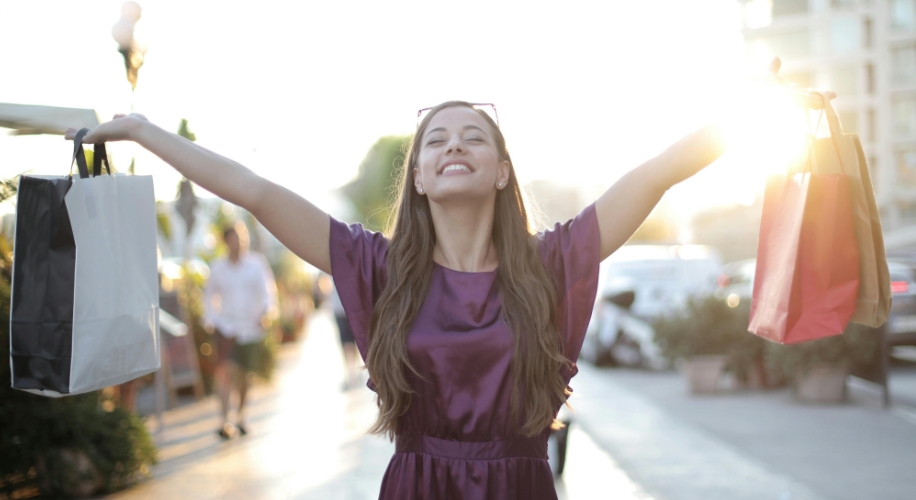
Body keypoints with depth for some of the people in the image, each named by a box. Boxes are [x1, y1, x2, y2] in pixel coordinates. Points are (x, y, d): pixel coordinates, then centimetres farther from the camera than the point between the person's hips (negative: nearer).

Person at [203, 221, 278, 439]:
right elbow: (210, 294, 14)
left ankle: (241, 415, 33)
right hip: (225, 325, -1)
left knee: (244, 374, 11)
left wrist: (268, 309, -18)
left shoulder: (257, 263, 1)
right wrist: (208, 318, 4)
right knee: (225, 369, -19)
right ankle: (225, 420, -20)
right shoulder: (217, 267, 4)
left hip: (251, 326, 1)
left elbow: (267, 288, -1)